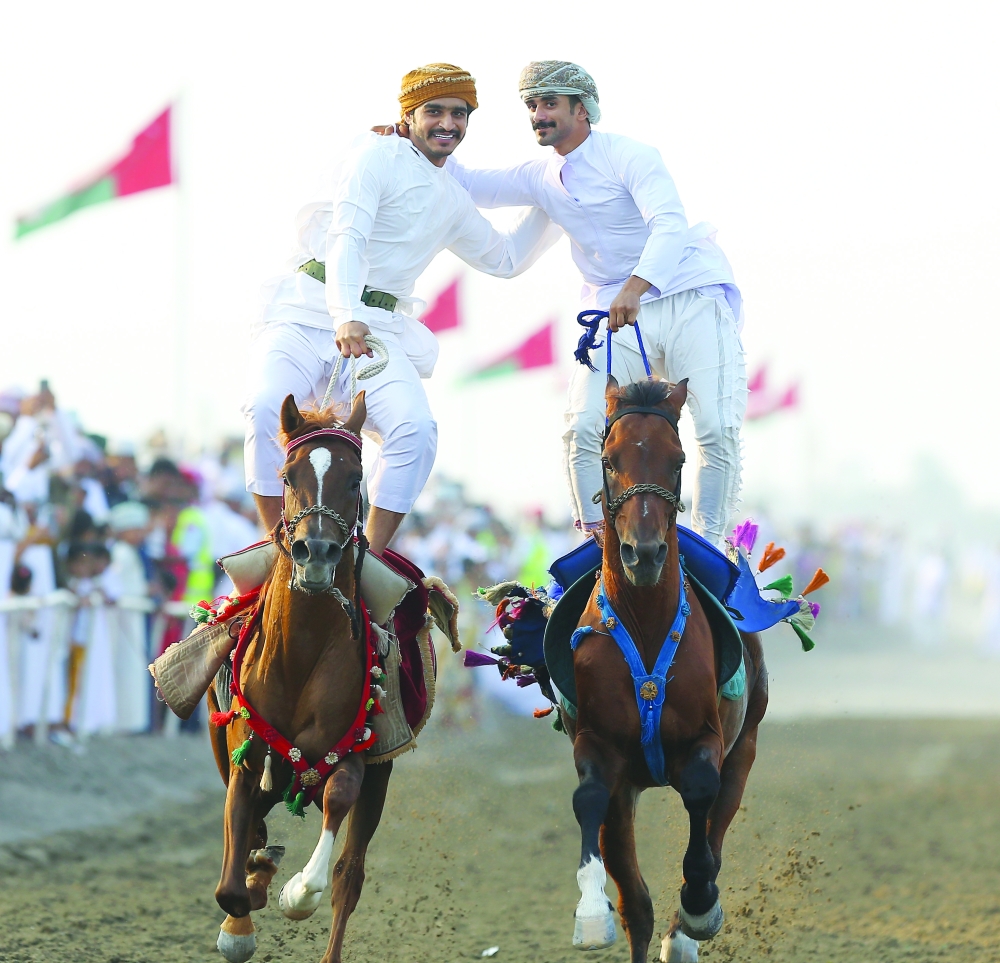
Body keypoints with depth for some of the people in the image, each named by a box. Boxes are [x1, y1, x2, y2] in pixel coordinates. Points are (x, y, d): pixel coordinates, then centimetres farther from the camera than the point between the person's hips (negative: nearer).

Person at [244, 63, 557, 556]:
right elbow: (347, 236, -14)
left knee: (416, 428, -25)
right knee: (267, 408, -32)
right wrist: (345, 316, -30)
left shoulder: (454, 201, 23)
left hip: (379, 328, 5)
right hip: (309, 312, -5)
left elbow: (506, 259, 40)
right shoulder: (377, 156, 1)